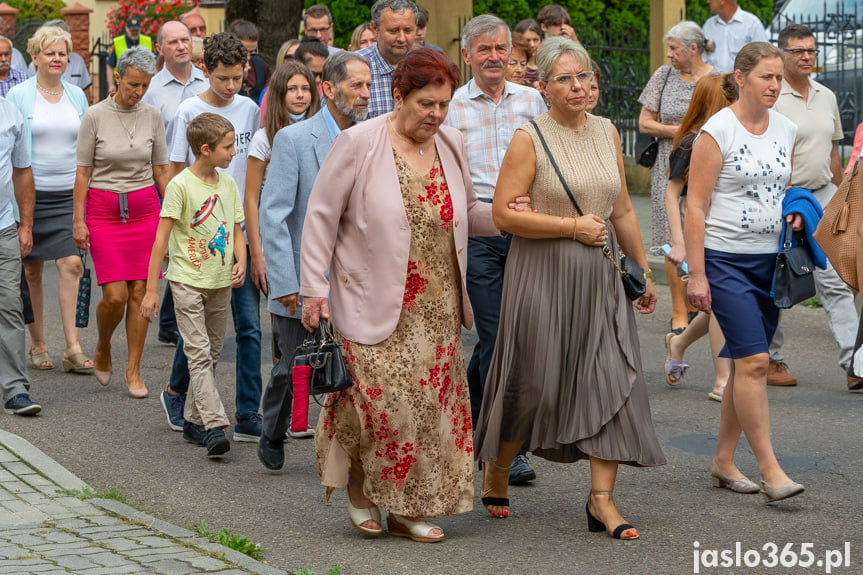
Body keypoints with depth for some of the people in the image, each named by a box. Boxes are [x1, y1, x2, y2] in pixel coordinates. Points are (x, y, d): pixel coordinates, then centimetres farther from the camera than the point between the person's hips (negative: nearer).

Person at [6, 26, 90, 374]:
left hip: (69, 193, 2)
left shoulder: (76, 96, 9)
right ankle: (37, 345, 18)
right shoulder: (18, 96, -1)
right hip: (31, 193, -2)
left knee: (71, 264, -9)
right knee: (31, 270, 6)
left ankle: (73, 348, -9)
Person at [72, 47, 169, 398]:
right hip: (104, 210, -3)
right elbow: (83, 172, -2)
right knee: (115, 296, -9)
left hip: (145, 209, 3)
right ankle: (102, 350, 21)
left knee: (139, 293, 1)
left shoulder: (152, 116, 4)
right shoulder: (95, 115, -5)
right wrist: (78, 220, -6)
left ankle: (133, 370, 11)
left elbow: (161, 170, 10)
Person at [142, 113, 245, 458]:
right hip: (188, 281, -7)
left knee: (211, 354, 11)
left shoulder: (228, 184, 8)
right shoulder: (181, 186, -11)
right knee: (199, 354, -12)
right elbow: (161, 240, -10)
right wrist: (151, 289, -11)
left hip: (221, 283, 7)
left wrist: (241, 261, -5)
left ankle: (194, 421, 21)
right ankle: (215, 427, -20)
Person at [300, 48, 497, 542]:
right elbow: (321, 217, -5)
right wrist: (314, 288, -9)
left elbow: (466, 212, 21)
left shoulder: (451, 144, 8)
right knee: (385, 401, -11)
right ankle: (361, 485, 16)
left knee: (432, 402, 4)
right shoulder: (359, 144, -8)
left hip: (437, 307, 5)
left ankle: (410, 510, 15)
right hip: (376, 305, -5)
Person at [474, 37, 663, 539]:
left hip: (600, 274, 5)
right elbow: (504, 214, -14)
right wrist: (573, 226, -16)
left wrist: (643, 270, 18)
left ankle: (602, 499, 0)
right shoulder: (530, 139, -8)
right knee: (536, 384, 3)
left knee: (612, 380, -4)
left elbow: (623, 209, 17)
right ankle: (496, 467, 30)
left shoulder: (607, 132, 9)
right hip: (544, 275, -5)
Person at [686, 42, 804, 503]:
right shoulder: (717, 131, -10)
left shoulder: (786, 129, 9)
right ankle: (769, 470, -12)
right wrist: (696, 274, -14)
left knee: (746, 363, 8)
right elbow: (695, 206, -11)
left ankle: (724, 461, 19)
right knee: (754, 360, -14)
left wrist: (794, 215, 2)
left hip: (769, 260, 6)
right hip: (725, 260, -6)